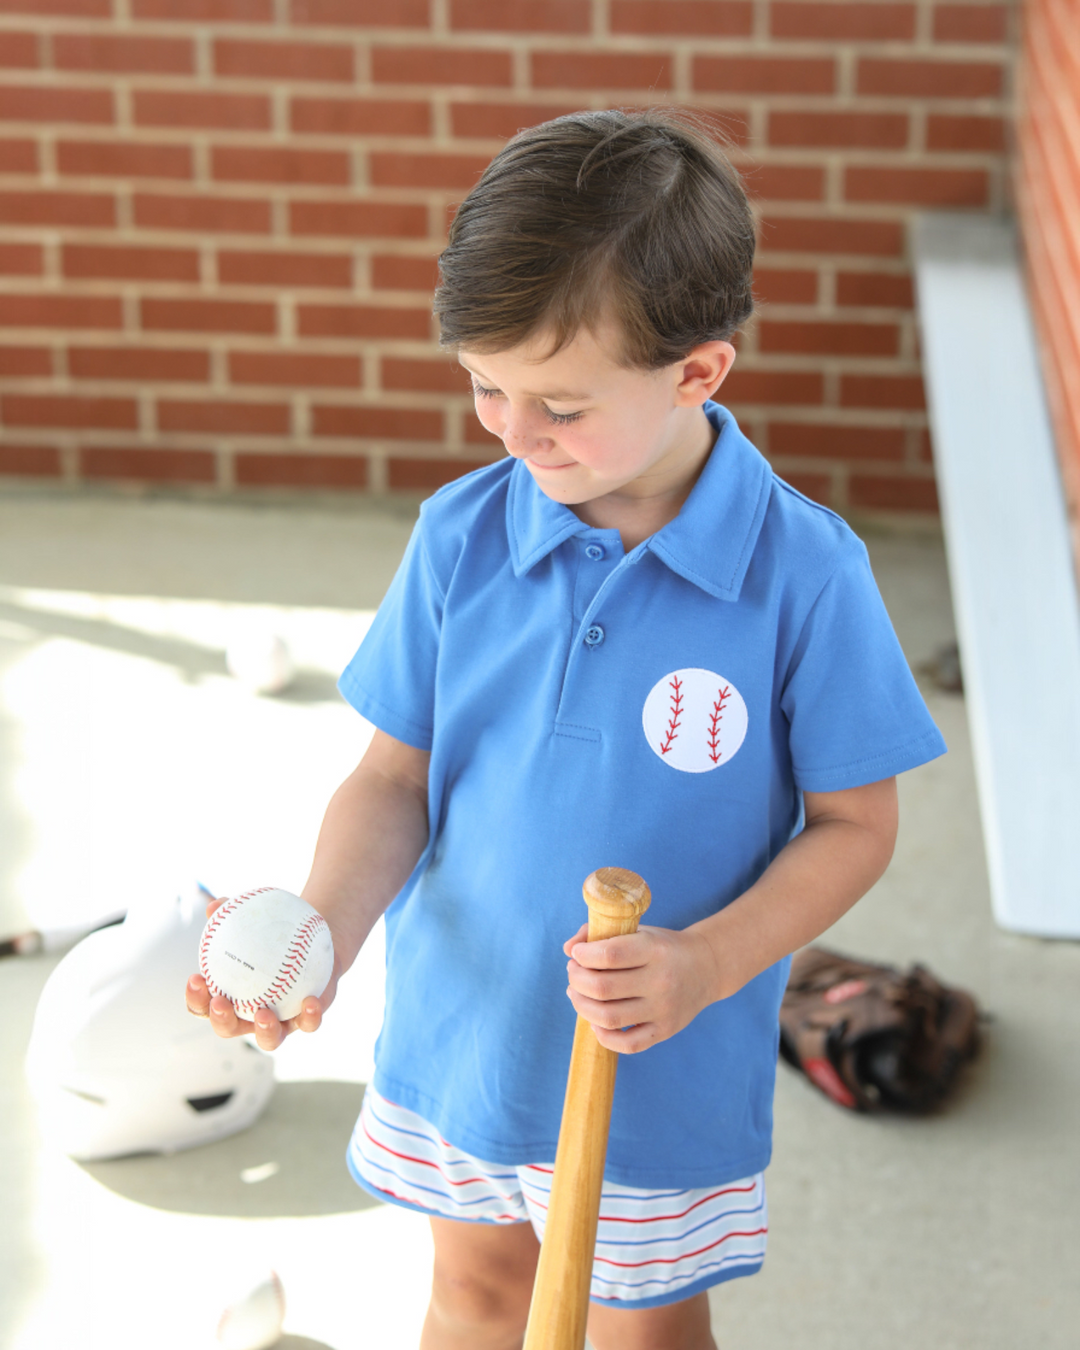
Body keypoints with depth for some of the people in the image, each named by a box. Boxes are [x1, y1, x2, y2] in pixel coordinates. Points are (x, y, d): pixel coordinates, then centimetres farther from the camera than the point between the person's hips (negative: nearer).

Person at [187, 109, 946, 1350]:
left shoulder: (803, 572, -21)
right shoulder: (462, 536, -12)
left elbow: (854, 822, -11)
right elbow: (395, 780, -5)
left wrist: (707, 962, -25)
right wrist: (323, 935, -23)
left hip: (663, 1071, -2)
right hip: (455, 1024, 3)